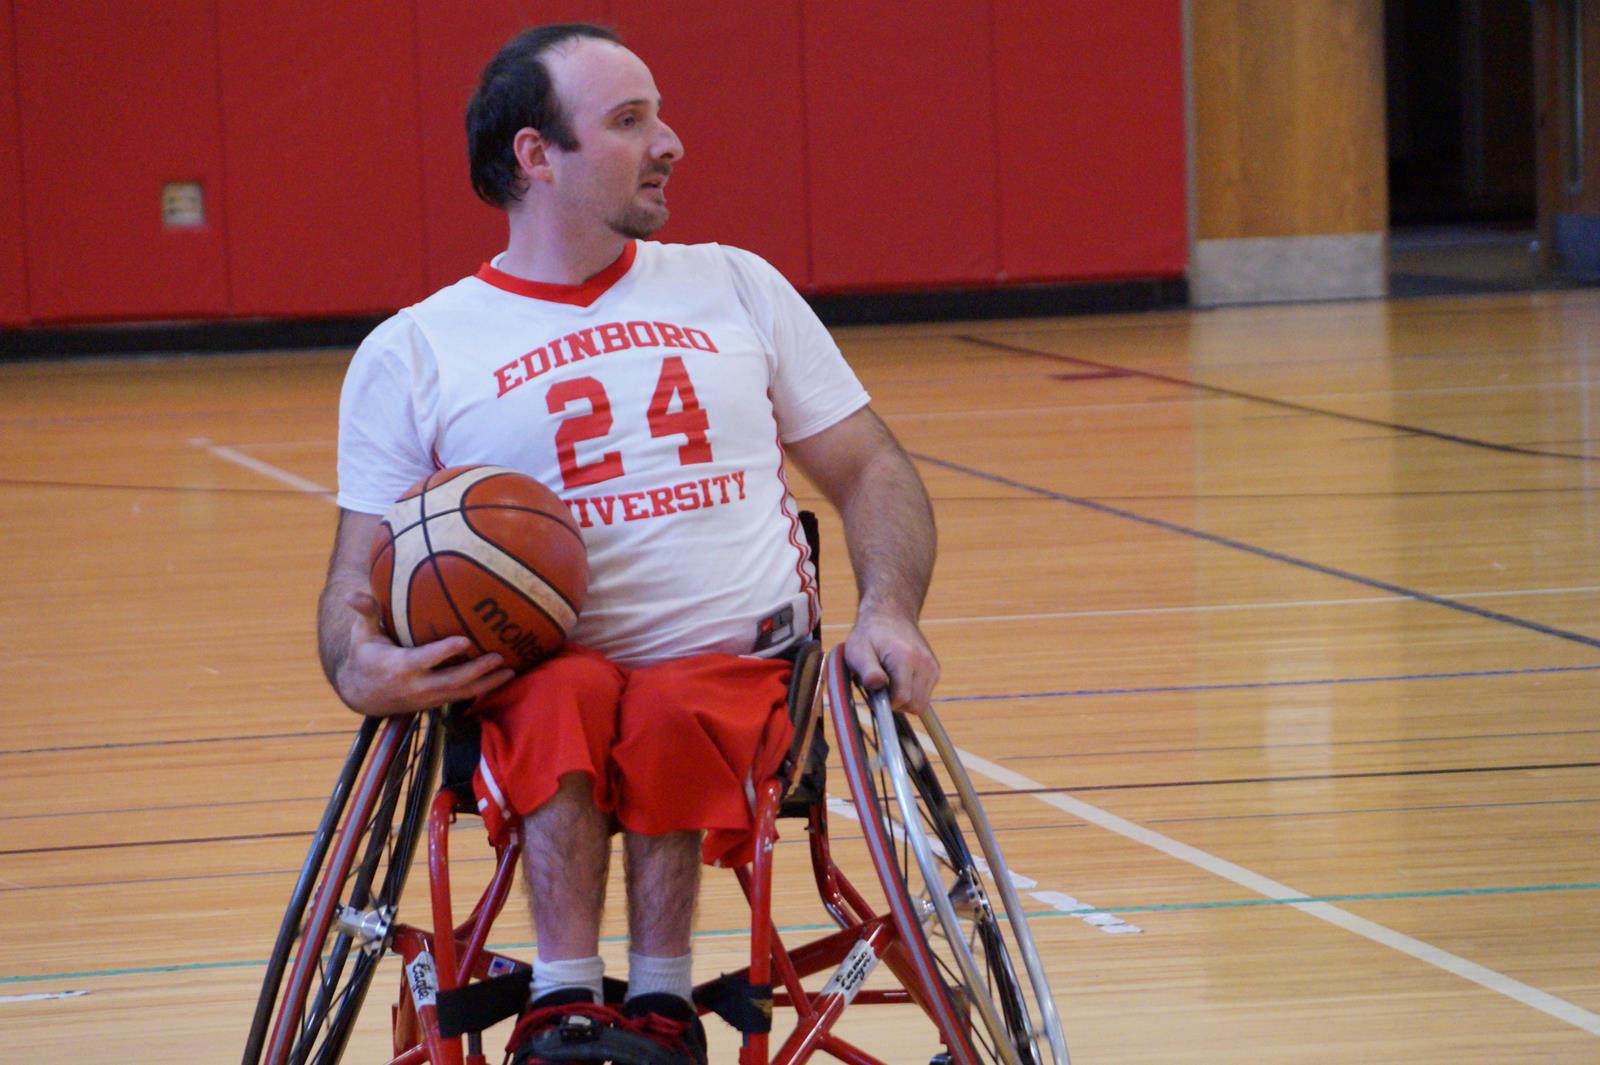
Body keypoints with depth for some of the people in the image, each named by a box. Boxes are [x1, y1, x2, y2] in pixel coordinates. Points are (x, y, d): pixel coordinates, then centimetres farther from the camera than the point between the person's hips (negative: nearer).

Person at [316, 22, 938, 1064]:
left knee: (673, 714, -35)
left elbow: (870, 470, 20)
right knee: (568, 703, -37)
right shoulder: (412, 354, 11)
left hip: (740, 665, 1)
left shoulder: (735, 288, 18)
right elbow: (358, 583, 11)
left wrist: (890, 612, -1)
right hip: (537, 671, -1)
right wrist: (359, 664, -14)